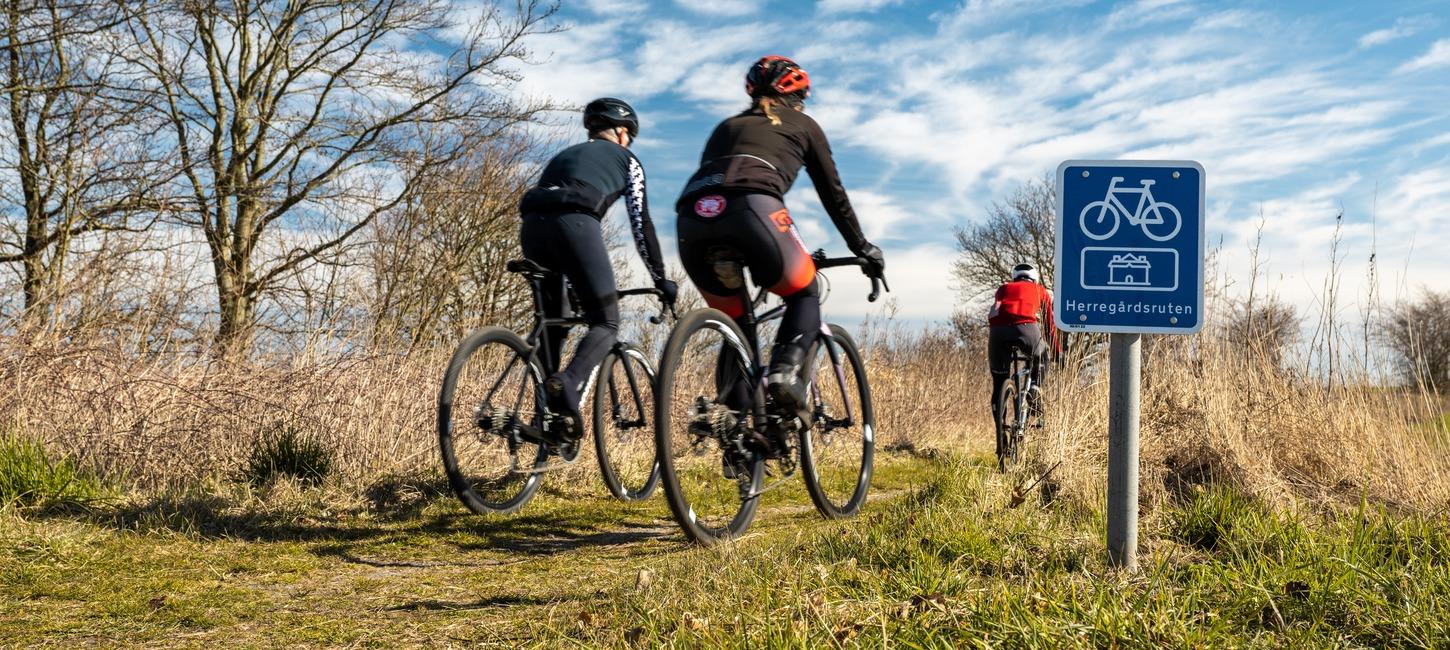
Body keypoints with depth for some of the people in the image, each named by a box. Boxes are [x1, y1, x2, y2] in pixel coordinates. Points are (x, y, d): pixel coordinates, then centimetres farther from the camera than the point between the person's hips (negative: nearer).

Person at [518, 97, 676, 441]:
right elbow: (640, 222, 16)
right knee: (606, 324, 2)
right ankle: (568, 384, -26)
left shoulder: (564, 155, 38)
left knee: (552, 322, 19)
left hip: (531, 225, 5)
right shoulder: (626, 159, 24)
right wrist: (660, 278, 21)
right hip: (574, 222, -5)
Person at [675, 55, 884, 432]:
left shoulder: (727, 126, 38)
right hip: (751, 206, -4)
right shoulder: (803, 125, 28)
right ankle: (785, 371, -7)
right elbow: (833, 194, 29)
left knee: (736, 324, 21)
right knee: (804, 295, 19)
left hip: (693, 215, 4)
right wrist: (863, 248, 39)